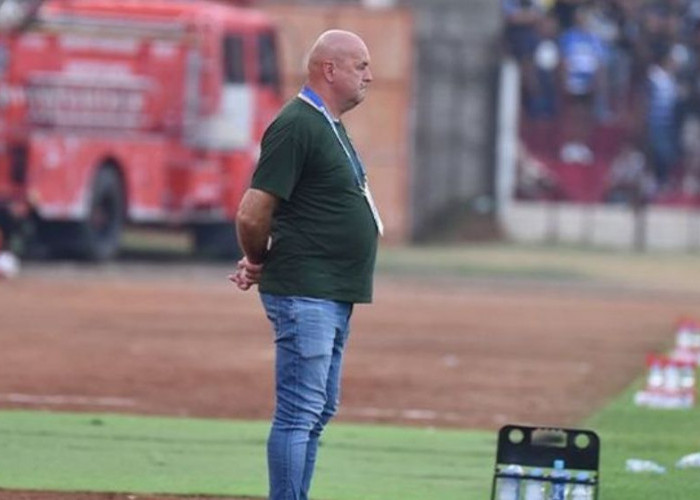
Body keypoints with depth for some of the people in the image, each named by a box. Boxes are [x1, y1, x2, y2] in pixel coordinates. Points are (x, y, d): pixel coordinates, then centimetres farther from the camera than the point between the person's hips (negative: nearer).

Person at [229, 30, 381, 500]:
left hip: (334, 299, 10)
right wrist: (260, 262, -1)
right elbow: (252, 214, -19)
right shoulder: (296, 125, -15)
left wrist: (261, 260, 6)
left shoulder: (330, 126, 16)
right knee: (299, 412, -9)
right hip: (305, 296, -10)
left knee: (320, 409, 14)